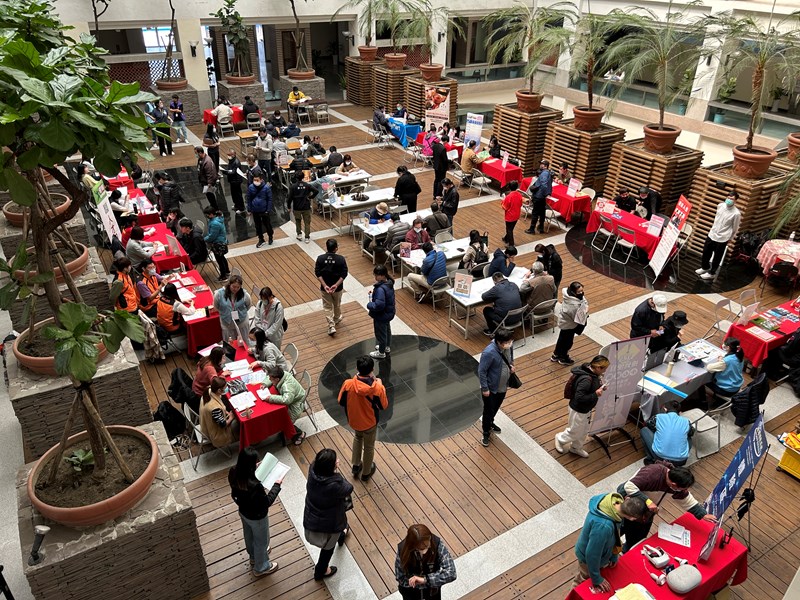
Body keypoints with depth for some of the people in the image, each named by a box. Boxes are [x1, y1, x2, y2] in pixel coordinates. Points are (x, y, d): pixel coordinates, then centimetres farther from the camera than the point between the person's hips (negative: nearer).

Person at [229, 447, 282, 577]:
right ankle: (261, 568, 50)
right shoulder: (255, 485, -44)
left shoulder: (233, 472, -24)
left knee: (249, 535, 34)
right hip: (257, 517, -6)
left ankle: (254, 557, 63)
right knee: (261, 541, 24)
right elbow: (267, 502, -25)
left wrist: (253, 469, -2)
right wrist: (277, 485, -16)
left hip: (243, 512, 7)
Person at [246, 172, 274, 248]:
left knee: (267, 224, 14)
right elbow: (249, 199, 1)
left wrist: (268, 210, -10)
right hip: (255, 211, 3)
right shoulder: (250, 187, -8)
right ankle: (261, 239, 30)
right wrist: (249, 210, 2)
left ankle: (270, 237, 38)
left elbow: (270, 199, -9)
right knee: (258, 226, 14)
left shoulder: (266, 187, -16)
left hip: (264, 211, -2)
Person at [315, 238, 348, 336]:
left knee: (327, 307, 13)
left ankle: (331, 326, 6)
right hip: (338, 287, 0)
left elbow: (318, 273, -14)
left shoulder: (320, 258, -13)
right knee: (337, 304, 25)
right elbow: (344, 274, -17)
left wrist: (324, 285, -16)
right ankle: (337, 319, 48)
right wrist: (336, 285, -18)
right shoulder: (341, 259, -16)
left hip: (324, 287, 0)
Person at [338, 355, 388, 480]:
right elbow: (384, 406, -13)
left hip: (353, 420, 2)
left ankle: (356, 466, 47)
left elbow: (341, 402, -9)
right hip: (369, 423, -2)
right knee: (369, 447, 25)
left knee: (358, 437, 36)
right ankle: (366, 473, 47)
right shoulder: (377, 388, -31)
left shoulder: (348, 384, -28)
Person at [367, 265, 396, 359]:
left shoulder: (380, 289, -35)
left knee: (380, 333, 13)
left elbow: (379, 305, -39)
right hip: (389, 313, 9)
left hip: (381, 316, -9)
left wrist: (369, 305, -22)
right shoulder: (389, 283, -6)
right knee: (387, 329, 29)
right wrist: (373, 293, 0)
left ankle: (381, 352, 34)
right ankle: (387, 346, 51)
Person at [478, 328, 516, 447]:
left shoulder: (509, 345, -15)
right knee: (489, 410, 13)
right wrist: (485, 388, -18)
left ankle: (489, 423, 56)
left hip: (503, 385, 7)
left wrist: (512, 365, -7)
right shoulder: (489, 352, -36)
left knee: (496, 407, 28)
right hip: (491, 387, -7)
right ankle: (486, 432, 37)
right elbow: (481, 371, -24)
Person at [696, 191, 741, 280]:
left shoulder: (736, 213, -21)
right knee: (706, 252, 20)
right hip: (712, 234, 6)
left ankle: (712, 273, 27)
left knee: (717, 257, 9)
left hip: (722, 239, -6)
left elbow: (735, 229, -8)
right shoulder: (720, 205, -4)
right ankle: (705, 267, 44)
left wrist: (729, 239, 2)